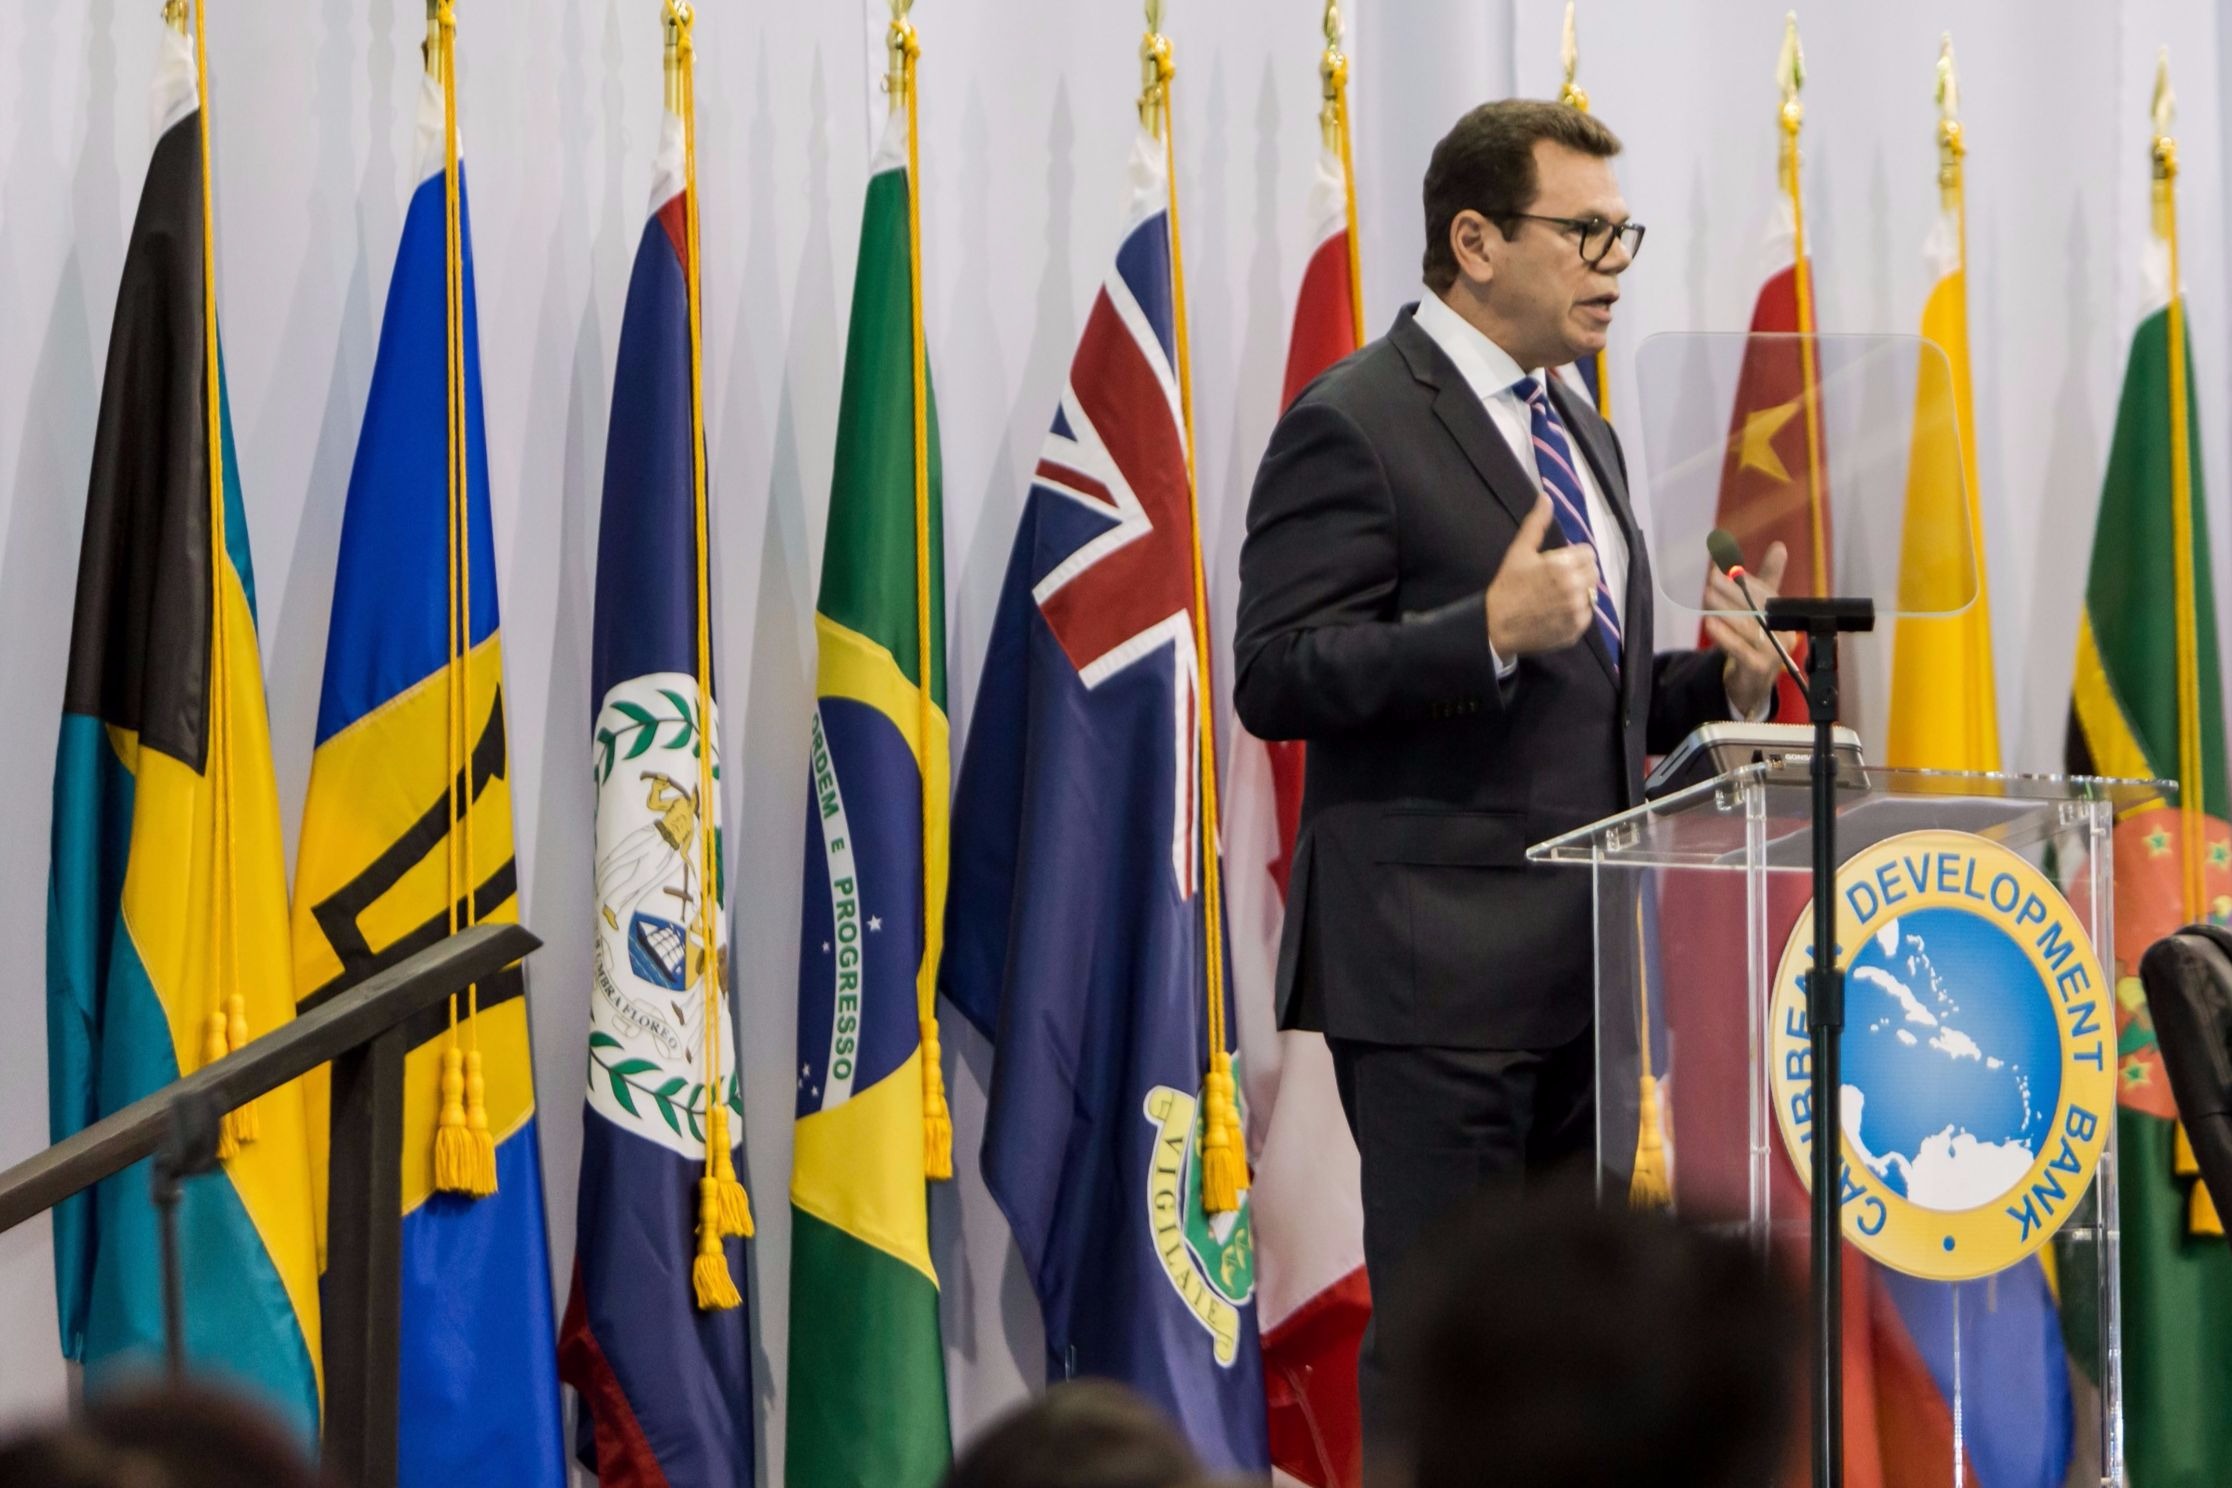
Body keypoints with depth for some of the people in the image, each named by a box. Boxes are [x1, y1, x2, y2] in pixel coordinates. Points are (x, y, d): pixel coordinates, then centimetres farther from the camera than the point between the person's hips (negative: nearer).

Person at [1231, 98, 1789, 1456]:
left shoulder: (1580, 435, 19)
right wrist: (1491, 629, -25)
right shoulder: (1354, 426, -8)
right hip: (1436, 969, -8)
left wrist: (1721, 681, 6)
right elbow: (1275, 680, -15)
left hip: (1582, 971, 8)